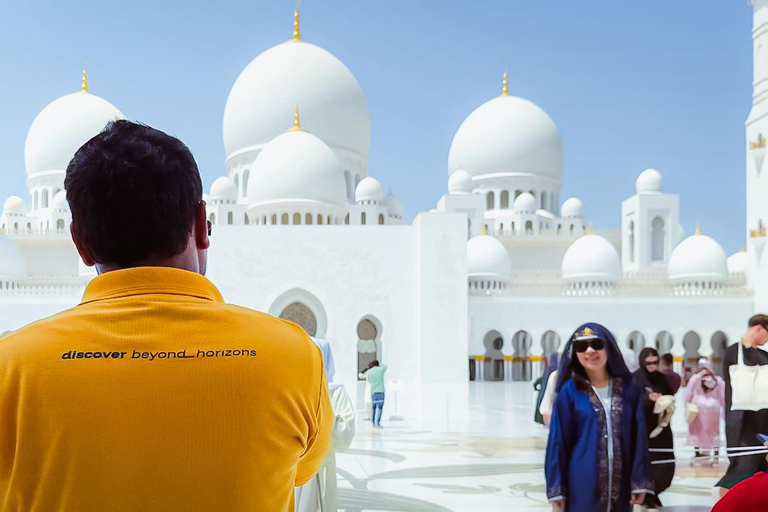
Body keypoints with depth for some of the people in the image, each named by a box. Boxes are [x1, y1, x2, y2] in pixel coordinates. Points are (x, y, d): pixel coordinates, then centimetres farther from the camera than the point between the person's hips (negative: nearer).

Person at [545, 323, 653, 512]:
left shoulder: (628, 389, 4)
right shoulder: (569, 391, -4)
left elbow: (639, 438, 4)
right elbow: (558, 441, -3)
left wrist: (639, 482, -1)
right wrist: (556, 488, -6)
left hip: (620, 484, 3)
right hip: (582, 485, -3)